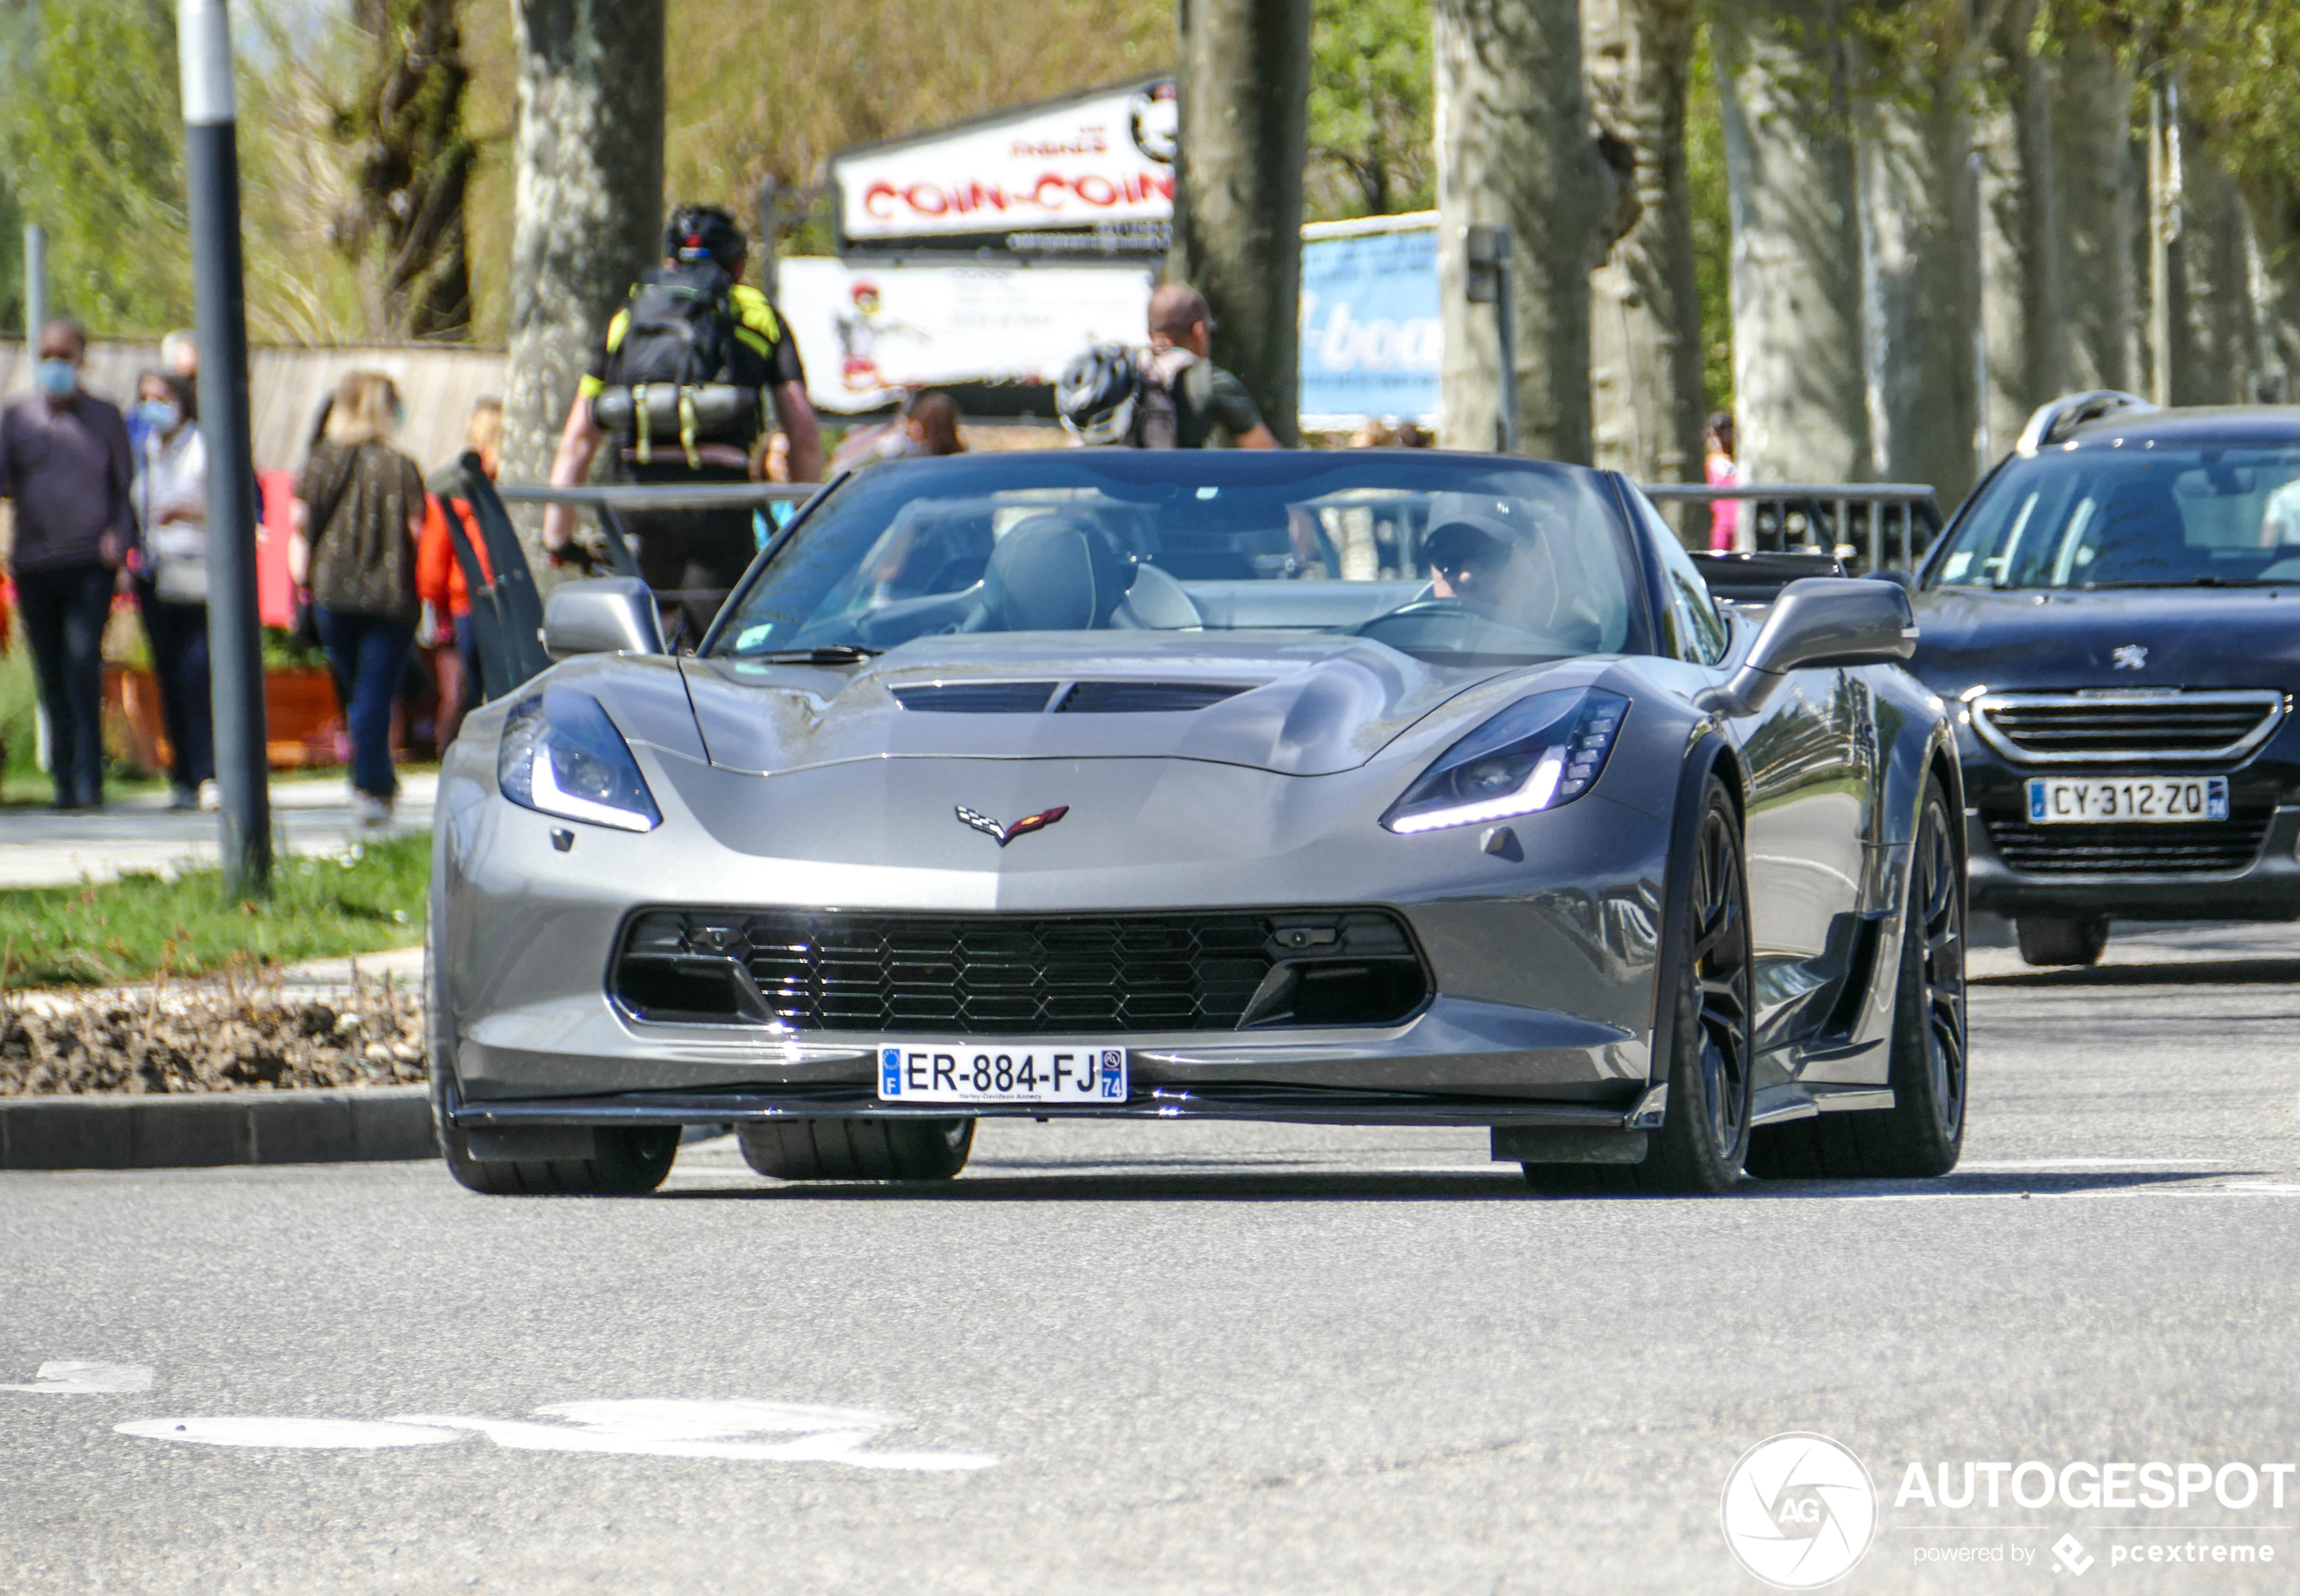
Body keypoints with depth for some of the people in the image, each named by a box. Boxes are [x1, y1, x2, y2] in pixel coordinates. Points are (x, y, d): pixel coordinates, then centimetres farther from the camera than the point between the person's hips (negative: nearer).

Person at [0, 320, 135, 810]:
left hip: (90, 562, -2)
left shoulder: (105, 416, 9)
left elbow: (126, 487, 12)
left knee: (83, 664, -16)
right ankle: (65, 779, 8)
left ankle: (88, 780, -19)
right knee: (52, 676, 3)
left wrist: (119, 538, -5)